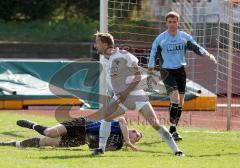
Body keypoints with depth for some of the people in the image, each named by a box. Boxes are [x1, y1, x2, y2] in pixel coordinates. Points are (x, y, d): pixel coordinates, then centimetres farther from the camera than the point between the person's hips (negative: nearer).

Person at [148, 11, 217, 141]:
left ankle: (172, 130, 17)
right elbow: (153, 55, 5)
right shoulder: (160, 39, -1)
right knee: (175, 97, -21)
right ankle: (173, 130, -18)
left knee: (180, 102, 4)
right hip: (166, 71, -4)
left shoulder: (185, 37, 5)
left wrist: (208, 55, -12)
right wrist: (150, 73, 7)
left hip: (180, 70, 4)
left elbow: (196, 47, 6)